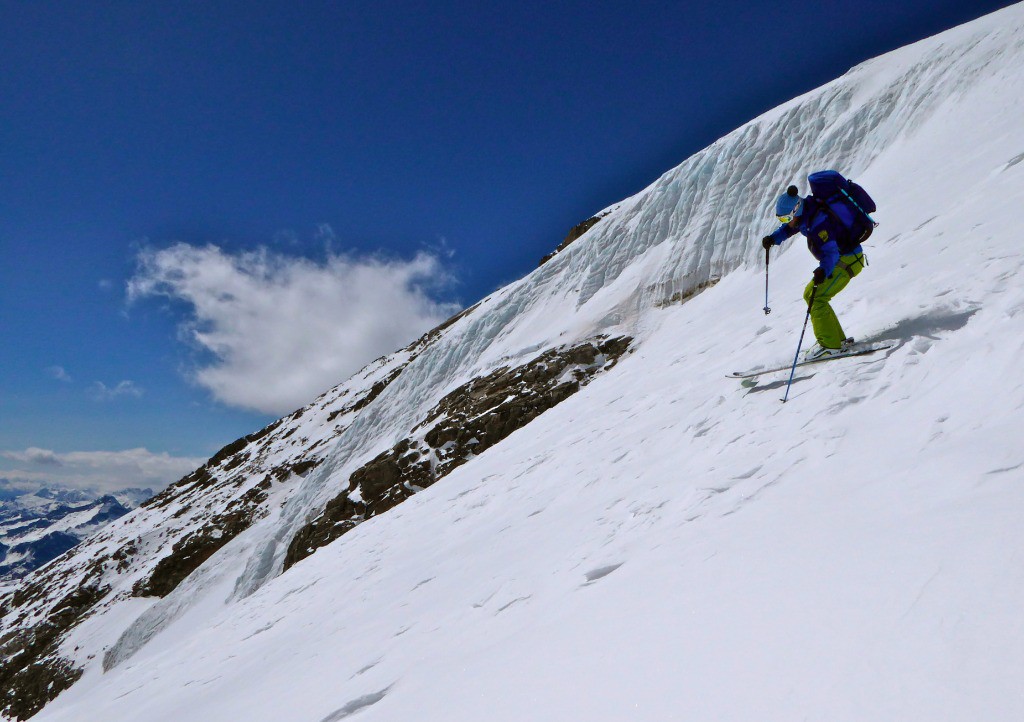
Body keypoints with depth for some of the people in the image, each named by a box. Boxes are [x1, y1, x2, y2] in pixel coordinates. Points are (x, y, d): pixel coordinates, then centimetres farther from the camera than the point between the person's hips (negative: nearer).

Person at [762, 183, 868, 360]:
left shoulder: (819, 223, -30)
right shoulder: (806, 211, -2)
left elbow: (831, 252, -35)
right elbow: (788, 228, 17)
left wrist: (823, 270, -54)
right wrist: (773, 238, -1)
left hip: (848, 260, -10)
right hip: (840, 259, 10)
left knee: (816, 297, -19)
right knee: (809, 294, 11)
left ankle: (829, 344, -16)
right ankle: (839, 339, 14)